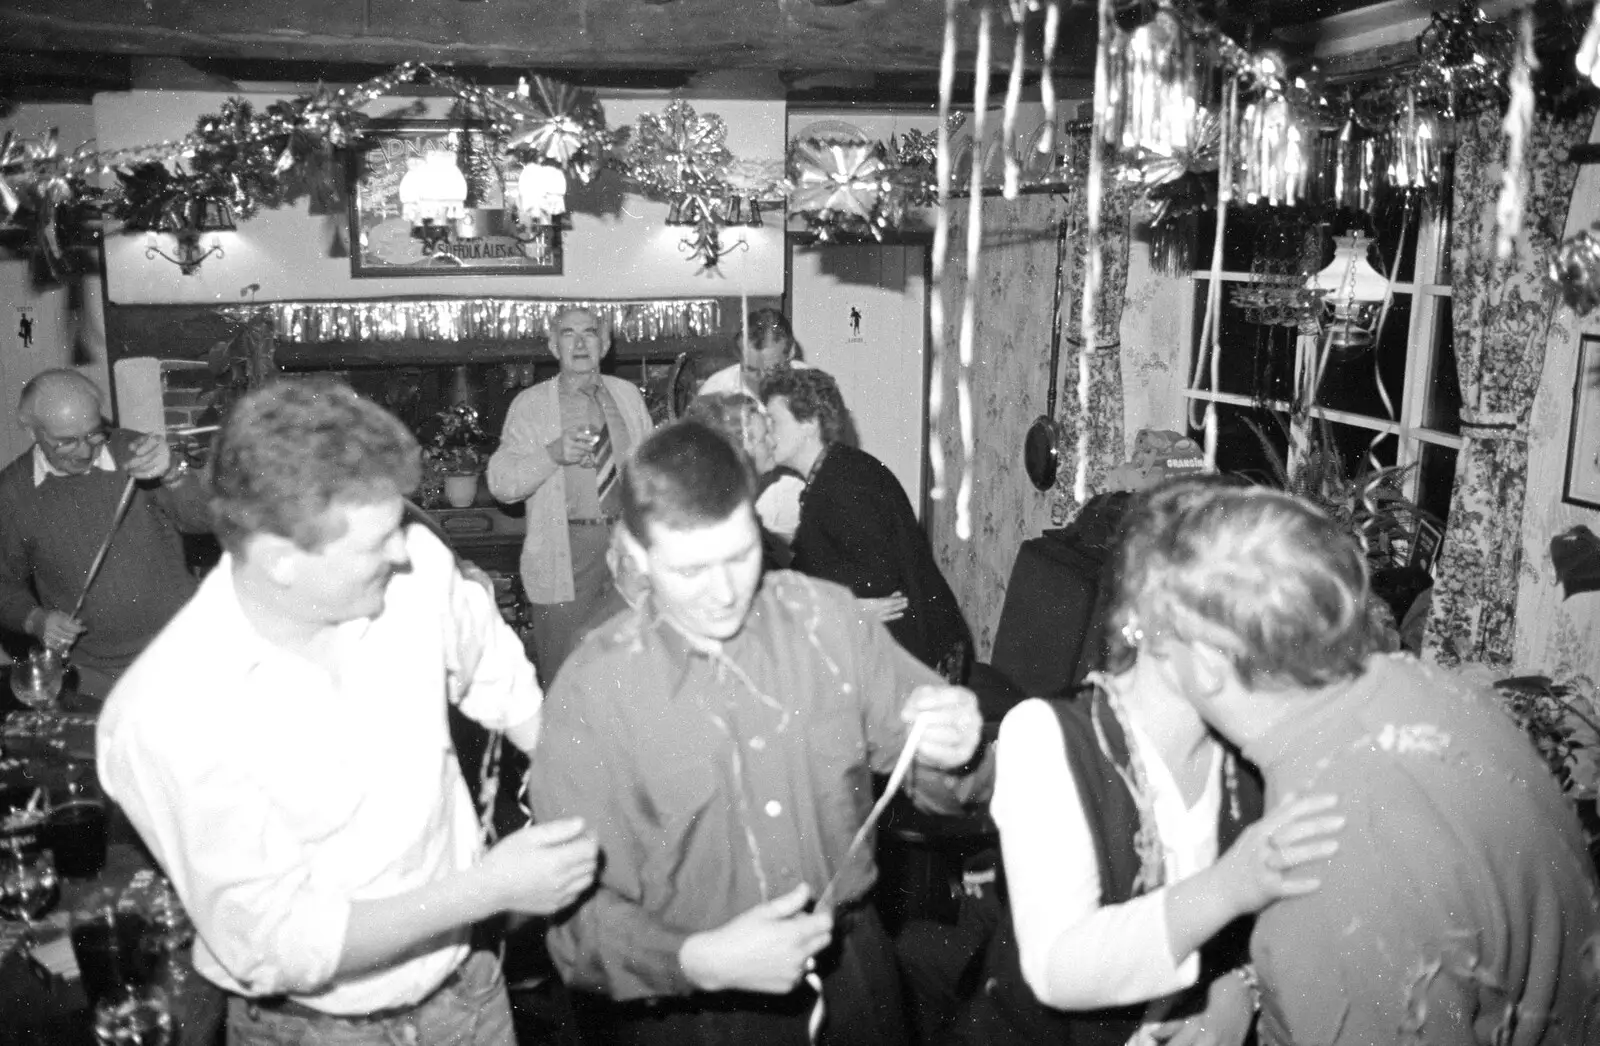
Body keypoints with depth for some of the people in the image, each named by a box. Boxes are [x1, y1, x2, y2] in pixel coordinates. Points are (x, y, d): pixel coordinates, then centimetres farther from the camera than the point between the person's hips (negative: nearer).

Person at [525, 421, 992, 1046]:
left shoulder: (827, 616, -8)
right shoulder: (591, 691, -14)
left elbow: (933, 781, -1)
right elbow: (577, 914, -14)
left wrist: (952, 753, -22)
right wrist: (700, 960, -29)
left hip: (852, 973, 3)